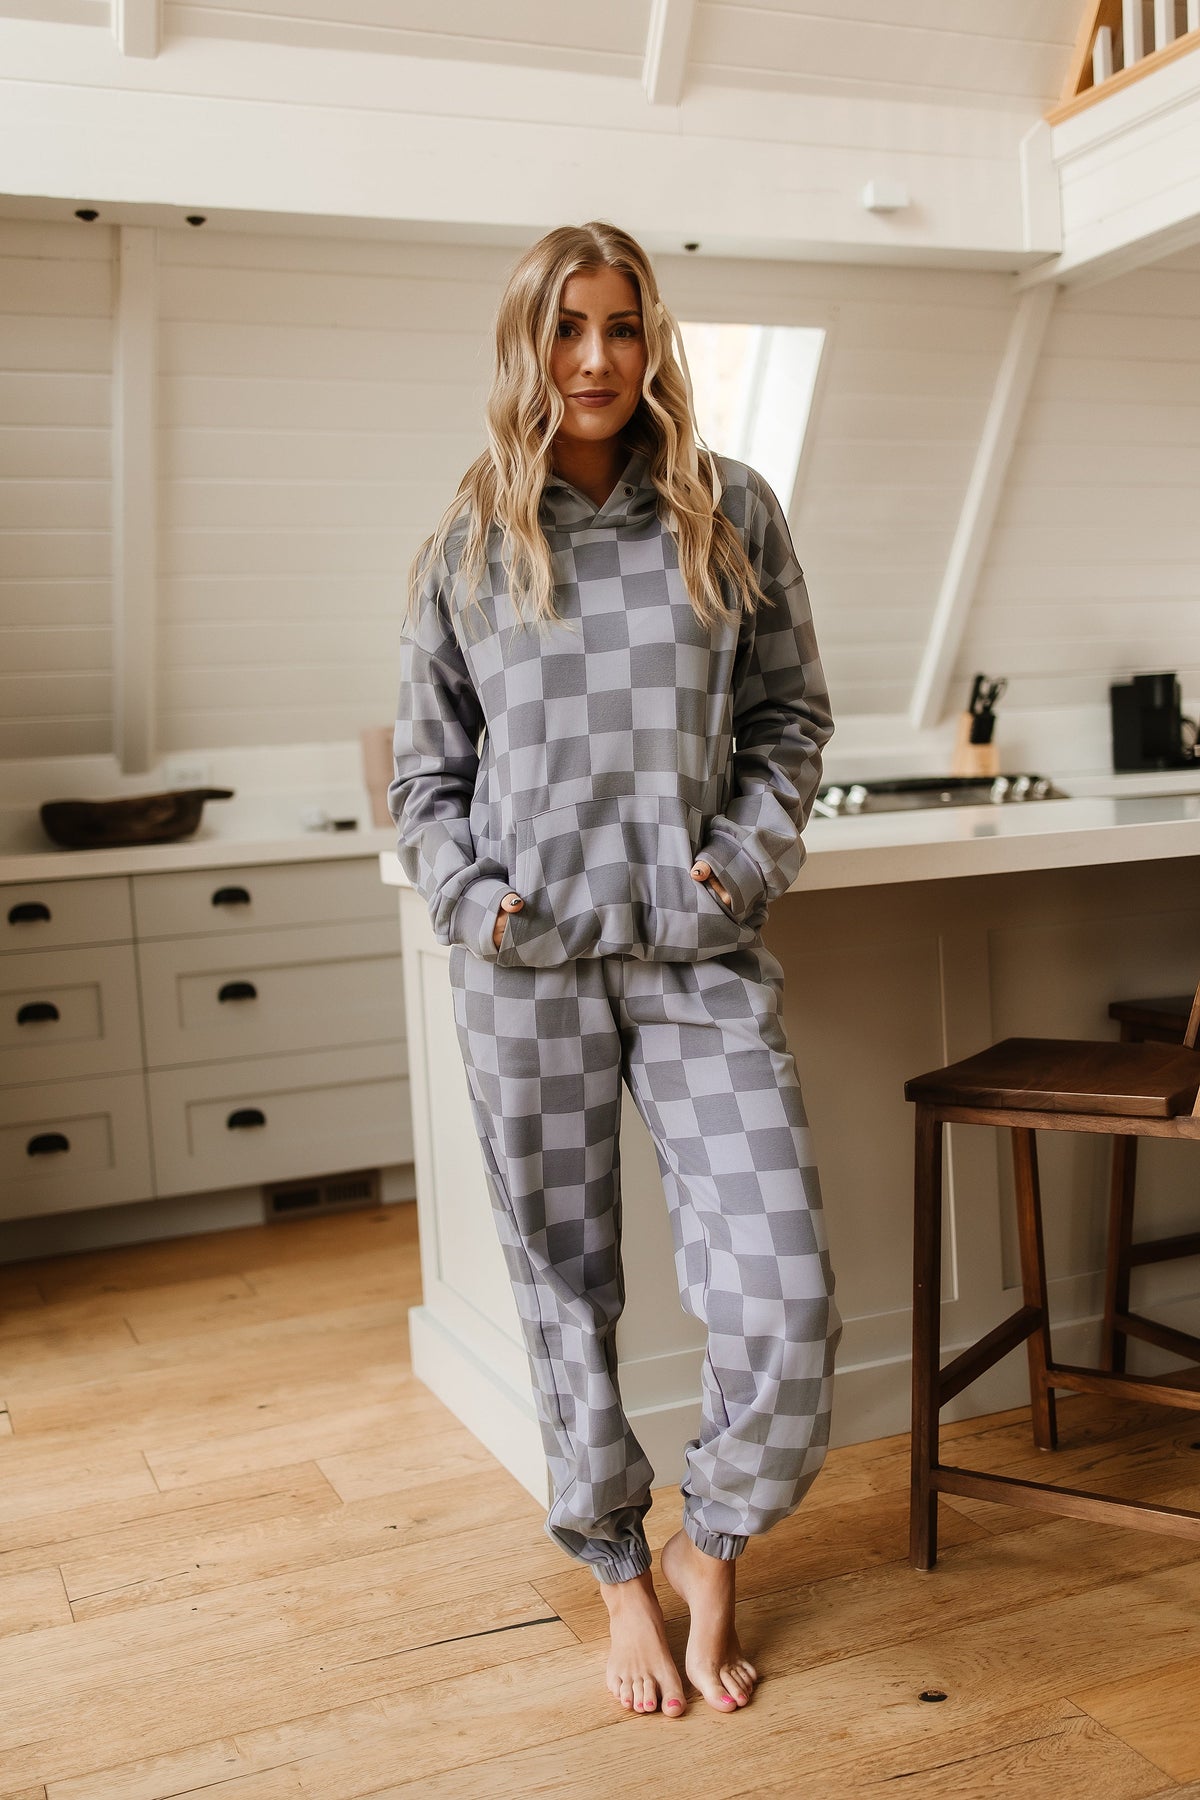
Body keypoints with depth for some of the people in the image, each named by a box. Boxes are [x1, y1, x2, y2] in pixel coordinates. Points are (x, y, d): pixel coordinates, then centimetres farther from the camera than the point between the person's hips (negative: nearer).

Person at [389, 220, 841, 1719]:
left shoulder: (732, 513, 8)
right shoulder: (467, 545, 8)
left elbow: (792, 713, 11)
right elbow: (425, 766, 11)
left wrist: (748, 858, -3)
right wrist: (468, 899, -4)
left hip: (699, 951, 0)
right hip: (526, 963, 1)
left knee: (783, 1306, -7)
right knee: (564, 1293, 9)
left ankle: (713, 1551, 23)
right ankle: (620, 1576, 31)